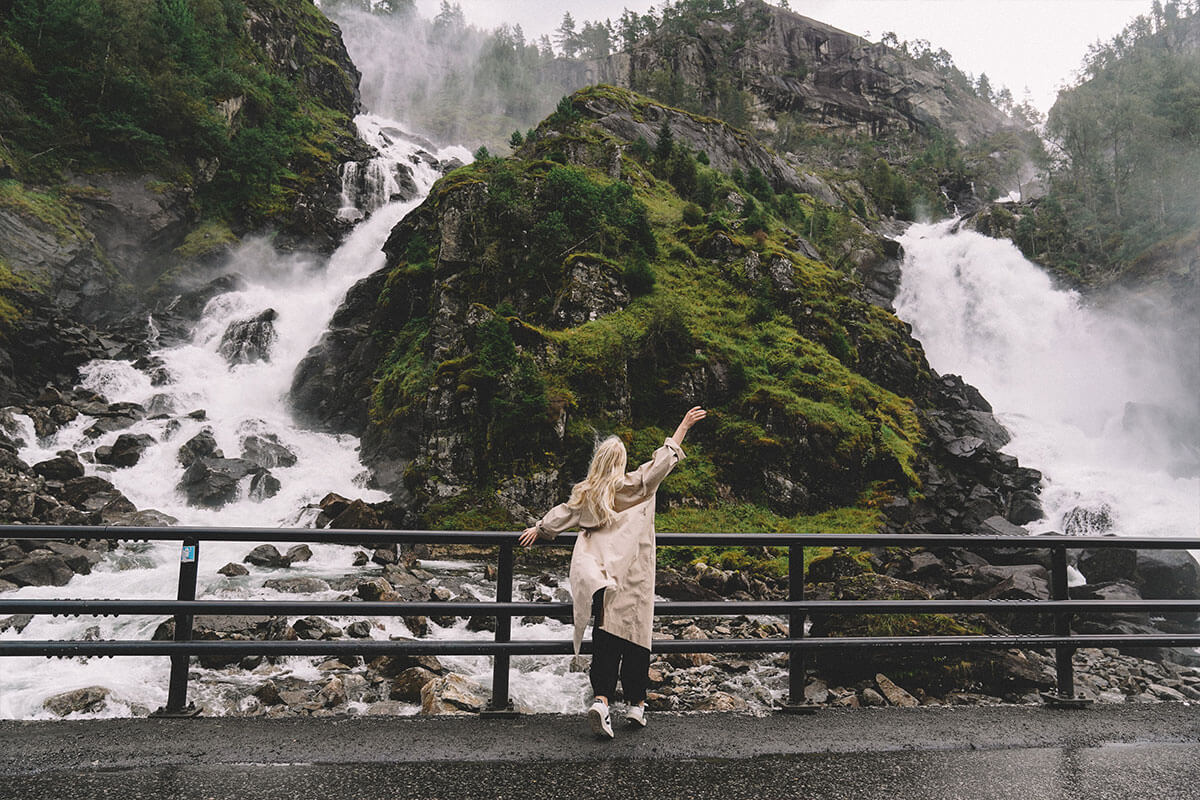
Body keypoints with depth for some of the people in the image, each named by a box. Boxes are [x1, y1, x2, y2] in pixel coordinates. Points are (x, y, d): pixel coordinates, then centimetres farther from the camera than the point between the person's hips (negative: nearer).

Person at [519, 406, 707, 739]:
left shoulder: (584, 492, 7)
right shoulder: (634, 486, -3)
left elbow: (561, 514, 18)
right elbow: (663, 461, -1)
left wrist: (539, 529, 35)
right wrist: (684, 426, 5)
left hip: (599, 577, 3)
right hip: (631, 578, -3)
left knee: (606, 638, 4)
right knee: (635, 635, 5)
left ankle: (601, 698, -10)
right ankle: (636, 704, 13)